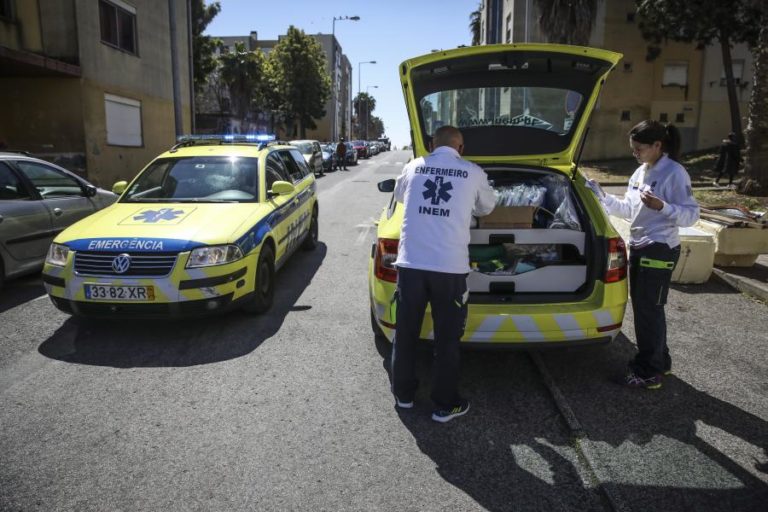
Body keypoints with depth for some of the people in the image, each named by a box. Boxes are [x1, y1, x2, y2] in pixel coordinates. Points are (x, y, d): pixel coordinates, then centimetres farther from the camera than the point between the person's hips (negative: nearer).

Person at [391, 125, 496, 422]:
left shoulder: (413, 167, 9)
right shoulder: (473, 173, 4)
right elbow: (487, 207, 23)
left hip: (410, 263, 2)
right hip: (450, 267, -2)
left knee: (406, 333, 16)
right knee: (447, 339, 10)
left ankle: (403, 395, 31)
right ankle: (445, 405, 21)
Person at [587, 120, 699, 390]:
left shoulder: (674, 173, -14)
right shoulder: (640, 173, 11)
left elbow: (691, 214, -16)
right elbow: (629, 210, 15)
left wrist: (662, 207, -31)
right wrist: (603, 197, 6)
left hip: (659, 251, -8)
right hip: (638, 248, 8)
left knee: (649, 309, -2)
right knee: (644, 307, 16)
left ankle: (650, 372, 11)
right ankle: (658, 360, 32)